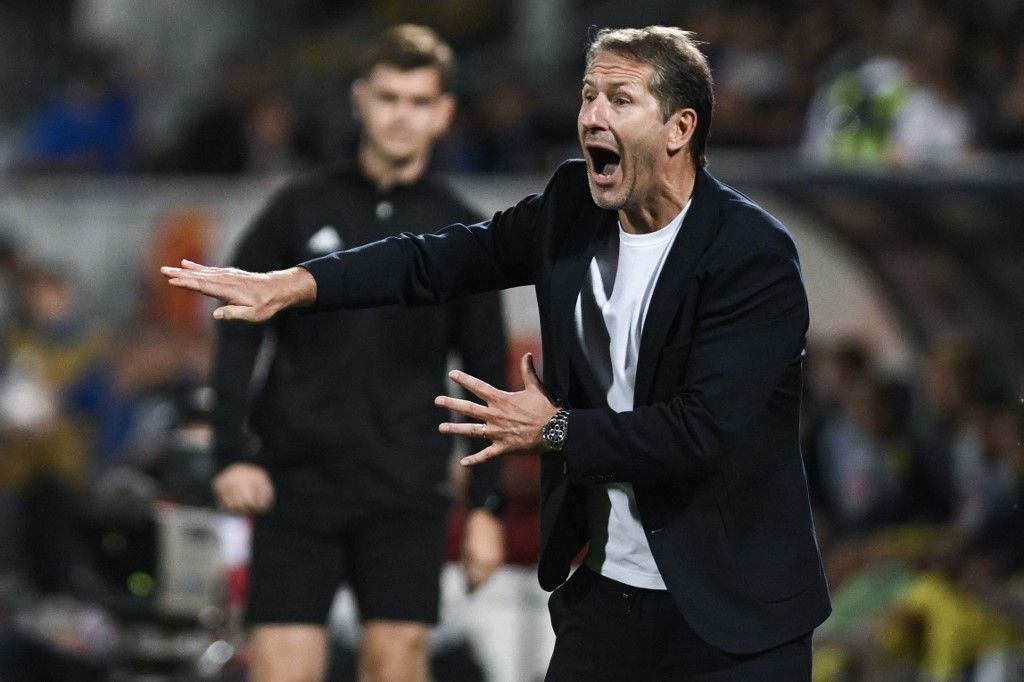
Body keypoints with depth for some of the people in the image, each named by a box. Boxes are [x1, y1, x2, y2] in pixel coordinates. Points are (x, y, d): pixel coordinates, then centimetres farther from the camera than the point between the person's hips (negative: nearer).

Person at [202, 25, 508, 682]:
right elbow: (239, 333, 5)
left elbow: (487, 375, 9)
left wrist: (487, 506, 4)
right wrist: (233, 452, -6)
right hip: (297, 481, -1)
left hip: (407, 494, 1)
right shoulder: (302, 209, 4)